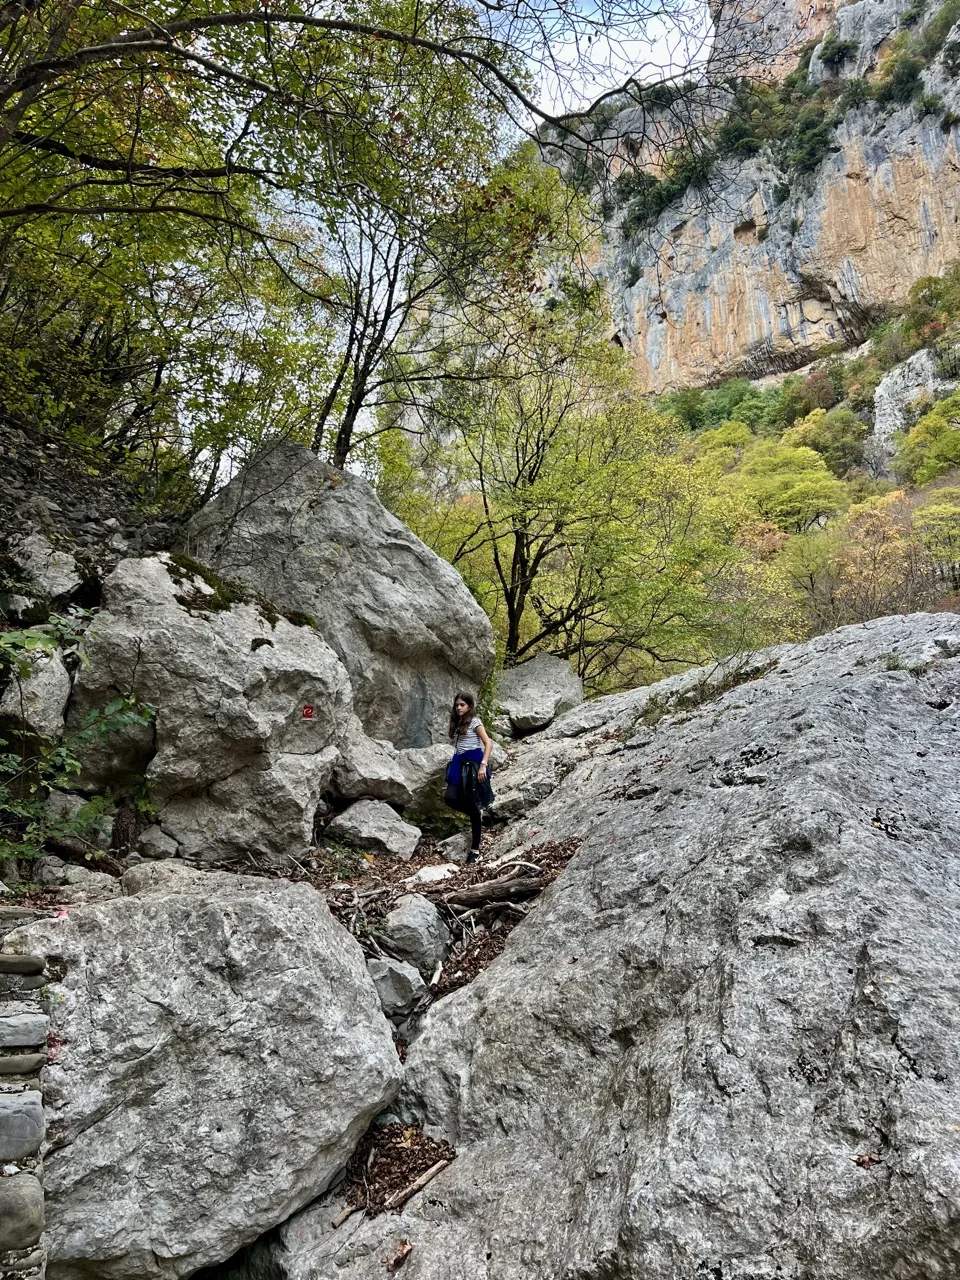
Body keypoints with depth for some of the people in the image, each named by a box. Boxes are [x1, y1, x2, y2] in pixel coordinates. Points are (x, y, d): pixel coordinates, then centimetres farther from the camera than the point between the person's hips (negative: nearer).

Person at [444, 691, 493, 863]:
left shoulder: (474, 721, -2)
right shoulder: (457, 723, 19)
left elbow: (488, 744, -11)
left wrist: (483, 765, -22)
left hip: (473, 763, -7)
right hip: (460, 764, 7)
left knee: (472, 805, -5)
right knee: (450, 798, -16)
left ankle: (475, 849, 1)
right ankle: (476, 815, 13)